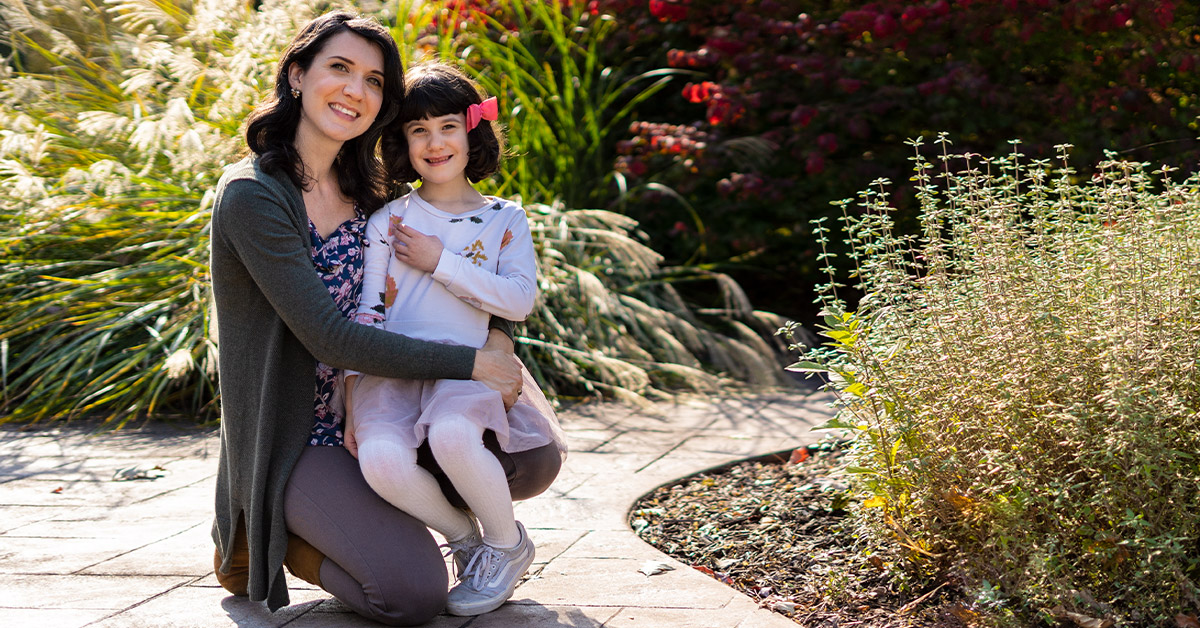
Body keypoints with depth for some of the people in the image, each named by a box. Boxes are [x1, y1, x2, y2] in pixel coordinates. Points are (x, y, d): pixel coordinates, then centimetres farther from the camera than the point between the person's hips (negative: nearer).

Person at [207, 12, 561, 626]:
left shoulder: (364, 191, 7)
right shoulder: (251, 194, -17)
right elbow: (329, 338, -23)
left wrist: (497, 335, -9)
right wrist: (469, 363, -22)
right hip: (295, 441, -7)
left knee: (536, 460, -3)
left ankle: (367, 506, 7)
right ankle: (263, 541, 4)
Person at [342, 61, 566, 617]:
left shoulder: (504, 218, 13)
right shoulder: (388, 221, 12)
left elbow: (519, 300, -1)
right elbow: (367, 314, 7)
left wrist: (440, 262, -5)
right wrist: (351, 406, -1)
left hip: (463, 368, -1)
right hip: (389, 370, 1)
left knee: (451, 434, -37)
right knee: (381, 457, -32)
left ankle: (507, 543, -7)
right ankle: (463, 536, 0)